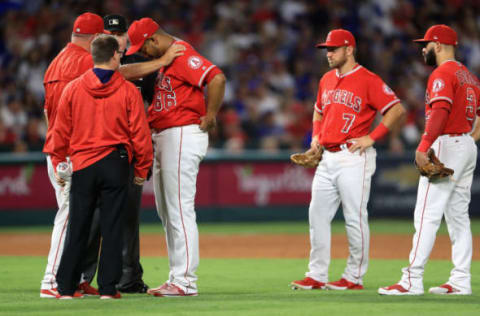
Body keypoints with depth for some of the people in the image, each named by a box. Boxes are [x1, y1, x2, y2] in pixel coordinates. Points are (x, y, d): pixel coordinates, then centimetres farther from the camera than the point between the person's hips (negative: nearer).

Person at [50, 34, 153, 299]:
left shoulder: (72, 89, 1)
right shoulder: (128, 91, -4)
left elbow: (61, 132, 5)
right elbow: (140, 134, -3)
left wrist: (59, 166, 15)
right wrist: (141, 170, 7)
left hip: (82, 166, 2)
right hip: (115, 164, -2)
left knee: (77, 228, 6)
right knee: (112, 227, 3)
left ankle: (65, 287, 6)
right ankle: (108, 287, 1)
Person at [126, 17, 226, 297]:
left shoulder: (183, 55, -15)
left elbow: (217, 78, -27)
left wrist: (210, 117, -21)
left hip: (183, 135, -11)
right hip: (164, 138, 11)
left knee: (180, 210, -11)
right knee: (167, 211, 14)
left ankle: (185, 281, -11)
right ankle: (177, 277, 19)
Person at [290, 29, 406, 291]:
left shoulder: (368, 80, -8)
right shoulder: (327, 80, 16)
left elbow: (397, 110, -12)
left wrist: (371, 138, -14)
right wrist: (316, 136, 17)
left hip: (353, 158, -8)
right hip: (327, 158, 8)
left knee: (354, 218, -5)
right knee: (317, 215, 5)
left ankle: (354, 277, 3)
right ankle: (316, 276, 10)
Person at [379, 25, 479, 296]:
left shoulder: (442, 74, -12)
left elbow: (440, 111, -25)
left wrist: (424, 147, -31)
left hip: (447, 144, -10)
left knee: (427, 215, -12)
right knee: (458, 216, 12)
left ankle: (413, 281, -16)